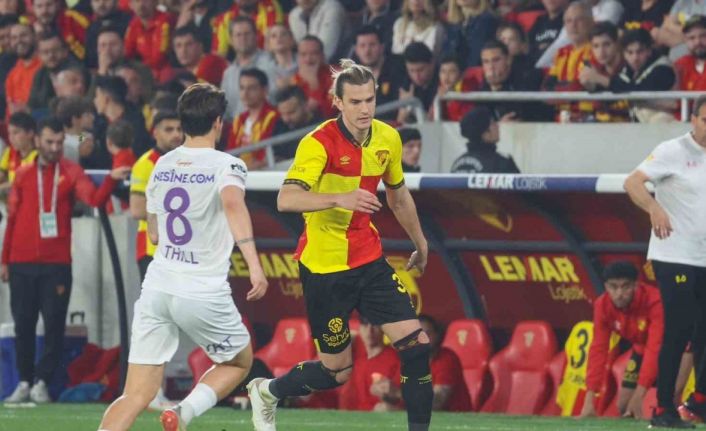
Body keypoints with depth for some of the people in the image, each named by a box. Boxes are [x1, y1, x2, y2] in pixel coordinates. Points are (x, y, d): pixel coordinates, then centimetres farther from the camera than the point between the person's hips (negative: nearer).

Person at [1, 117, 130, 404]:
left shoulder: (71, 173, 3)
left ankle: (41, 382, 5)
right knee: (23, 325, 5)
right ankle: (24, 383, 14)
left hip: (57, 264, -2)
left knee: (54, 325, -3)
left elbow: (95, 198, -13)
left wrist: (111, 179, -32)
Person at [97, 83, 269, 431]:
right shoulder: (226, 165, -6)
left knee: (137, 395, 2)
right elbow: (233, 203, -29)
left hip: (157, 286, 4)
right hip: (204, 294, -4)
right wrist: (254, 266, -35)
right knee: (239, 363, 22)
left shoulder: (161, 166, 11)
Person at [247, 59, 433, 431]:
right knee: (337, 370, 4)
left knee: (416, 345, -8)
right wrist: (340, 199, -46)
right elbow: (286, 199, -33)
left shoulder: (388, 139, 2)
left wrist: (419, 243, 31)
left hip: (369, 261, 6)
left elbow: (398, 195, 21)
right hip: (324, 268, -6)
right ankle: (265, 393, 32)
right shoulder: (320, 143, -19)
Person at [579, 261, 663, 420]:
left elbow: (655, 348, -39)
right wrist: (589, 400, -30)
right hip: (640, 348, 6)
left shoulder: (654, 301, -36)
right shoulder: (602, 306, -20)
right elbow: (598, 350, -21)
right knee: (624, 407, 2)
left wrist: (639, 395, -44)